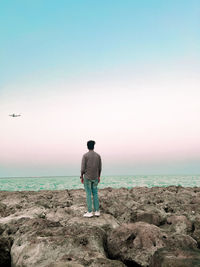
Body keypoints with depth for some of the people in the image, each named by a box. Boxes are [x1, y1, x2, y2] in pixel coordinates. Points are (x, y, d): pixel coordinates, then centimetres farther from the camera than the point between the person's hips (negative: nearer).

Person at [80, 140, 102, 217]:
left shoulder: (85, 155, -10)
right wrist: (99, 177, 16)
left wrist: (81, 177, -1)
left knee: (88, 194, 0)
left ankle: (89, 212, 1)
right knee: (95, 194, 11)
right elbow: (99, 168, 6)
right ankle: (97, 211, 11)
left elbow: (83, 168, -11)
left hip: (87, 177, -4)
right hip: (95, 178, 4)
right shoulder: (98, 155, 2)